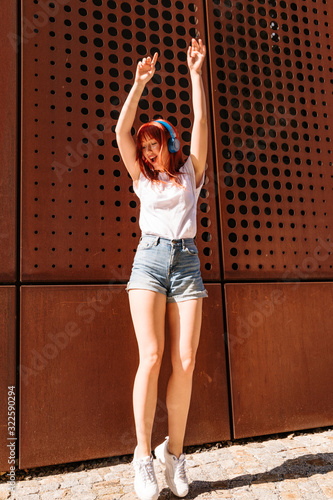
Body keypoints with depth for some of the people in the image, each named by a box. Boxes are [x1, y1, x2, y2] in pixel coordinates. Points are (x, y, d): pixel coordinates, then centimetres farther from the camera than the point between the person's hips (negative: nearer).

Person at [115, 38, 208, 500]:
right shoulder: (142, 179, 16)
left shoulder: (190, 173, 16)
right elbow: (121, 131, 8)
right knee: (151, 357, -14)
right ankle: (144, 455, 0)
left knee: (185, 362, -8)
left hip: (186, 263, 1)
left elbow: (201, 124, 7)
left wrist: (196, 73, 8)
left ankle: (174, 451, 9)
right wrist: (139, 83, 4)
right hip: (149, 261, 0)